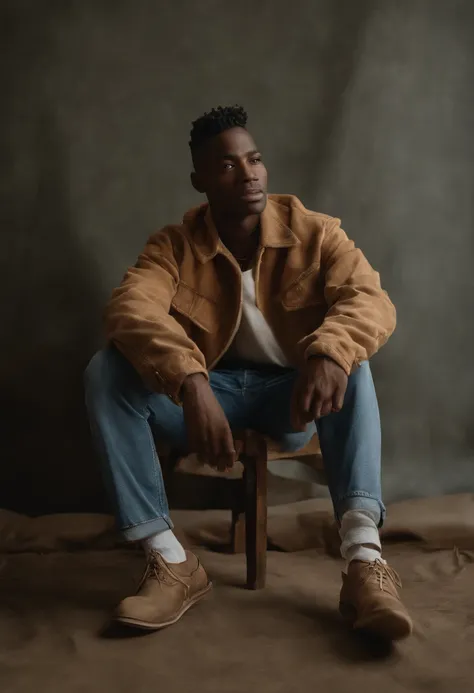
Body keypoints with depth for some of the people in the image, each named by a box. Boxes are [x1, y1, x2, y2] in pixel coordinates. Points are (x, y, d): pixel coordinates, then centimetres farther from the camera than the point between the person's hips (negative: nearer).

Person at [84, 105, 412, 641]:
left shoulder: (314, 231, -8)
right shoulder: (174, 245, -9)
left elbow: (371, 300, -23)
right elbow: (128, 309, -28)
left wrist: (329, 353, -48)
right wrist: (191, 384, -48)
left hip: (293, 392, 0)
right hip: (208, 391, 1)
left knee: (350, 366, -32)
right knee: (106, 371, -24)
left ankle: (364, 561, -41)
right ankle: (170, 562, -28)